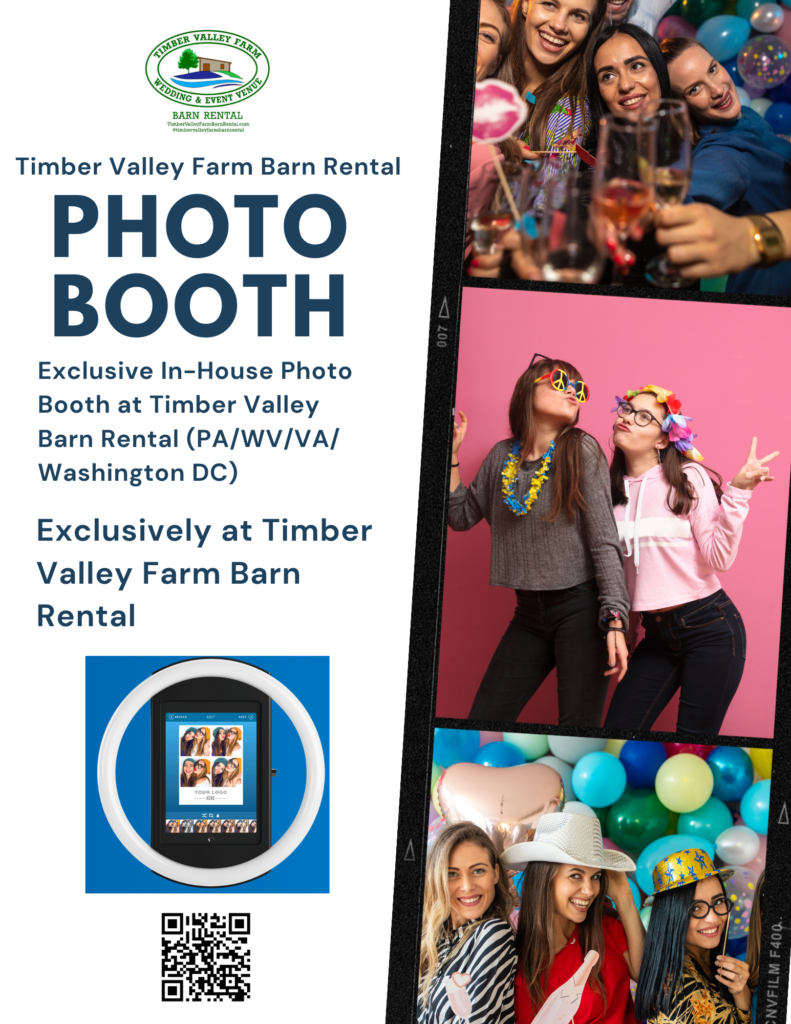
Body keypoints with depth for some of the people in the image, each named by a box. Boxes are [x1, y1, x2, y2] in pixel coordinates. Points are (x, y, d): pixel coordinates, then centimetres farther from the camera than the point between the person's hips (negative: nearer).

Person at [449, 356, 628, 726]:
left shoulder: (581, 451, -7)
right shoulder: (502, 456, 6)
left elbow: (604, 540, -11)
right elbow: (461, 517, 13)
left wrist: (614, 619, -19)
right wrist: (451, 452, 5)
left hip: (580, 608, -4)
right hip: (528, 613, 5)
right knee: (481, 722, 5)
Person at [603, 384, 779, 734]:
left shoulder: (687, 478, -8)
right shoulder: (611, 488, 6)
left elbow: (719, 558, -16)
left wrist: (738, 492, -21)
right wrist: (624, 626, 14)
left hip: (710, 629, -5)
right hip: (658, 635, 5)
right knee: (616, 736, 2)